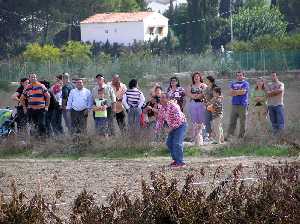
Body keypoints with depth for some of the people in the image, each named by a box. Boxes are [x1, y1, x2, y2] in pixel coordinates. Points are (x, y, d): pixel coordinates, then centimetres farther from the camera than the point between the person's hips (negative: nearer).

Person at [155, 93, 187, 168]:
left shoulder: (173, 106, -25)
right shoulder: (162, 108, 3)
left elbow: (178, 118, -29)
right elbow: (160, 119, 14)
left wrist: (172, 127, -26)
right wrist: (157, 128, 4)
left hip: (180, 125, -9)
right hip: (173, 127, 9)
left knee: (177, 143, -17)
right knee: (169, 142, 9)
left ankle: (180, 162, -16)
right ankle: (175, 159, 21)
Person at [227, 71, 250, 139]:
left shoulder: (245, 83, 4)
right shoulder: (233, 84, 20)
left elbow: (243, 92, -10)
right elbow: (231, 93, 8)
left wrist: (235, 92, 0)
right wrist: (239, 92, -6)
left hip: (242, 105, -4)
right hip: (234, 105, 4)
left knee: (242, 122, -2)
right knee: (232, 121, 0)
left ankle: (241, 136, 3)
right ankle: (229, 136, -1)